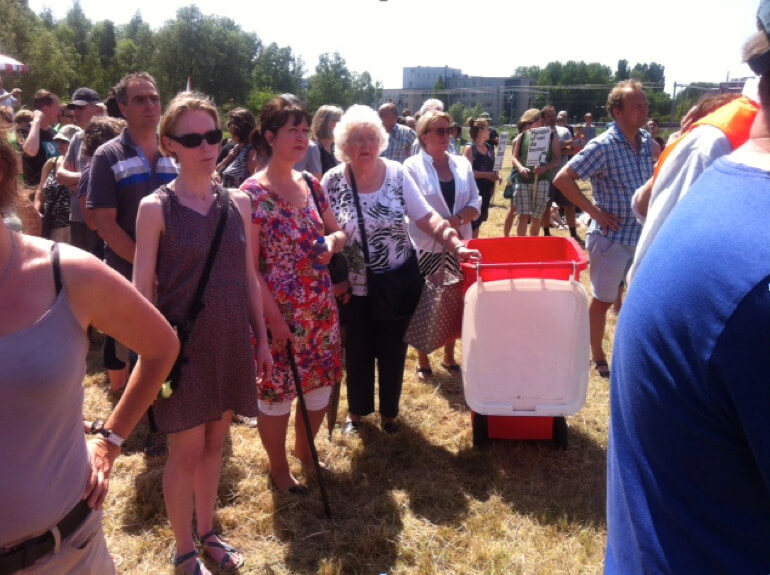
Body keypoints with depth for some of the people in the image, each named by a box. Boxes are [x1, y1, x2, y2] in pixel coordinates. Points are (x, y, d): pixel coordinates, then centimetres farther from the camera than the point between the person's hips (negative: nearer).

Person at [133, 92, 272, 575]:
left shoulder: (238, 202, 3)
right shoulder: (156, 208, -9)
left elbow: (249, 277, 9)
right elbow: (142, 288, -9)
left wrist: (262, 338, 10)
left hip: (231, 342, 4)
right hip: (183, 346, -4)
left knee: (215, 442, 17)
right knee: (187, 450, 7)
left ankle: (208, 531, 38)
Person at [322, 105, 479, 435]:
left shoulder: (397, 174, -8)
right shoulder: (332, 181, -9)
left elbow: (426, 217, -9)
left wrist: (457, 244, -21)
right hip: (355, 287, 0)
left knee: (393, 351, 13)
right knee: (357, 352, 14)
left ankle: (389, 411, 34)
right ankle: (356, 411, 36)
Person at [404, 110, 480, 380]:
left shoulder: (462, 163, 8)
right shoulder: (412, 166, -7)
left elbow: (475, 201, 6)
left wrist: (459, 219, -14)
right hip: (425, 247, -4)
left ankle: (449, 357, 30)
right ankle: (422, 361, 21)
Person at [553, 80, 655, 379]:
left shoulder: (647, 143, 5)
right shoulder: (603, 146, -16)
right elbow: (563, 179, -21)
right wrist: (595, 212, -19)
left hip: (642, 235, 7)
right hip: (611, 237, -6)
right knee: (603, 299, 7)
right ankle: (598, 356, 24)